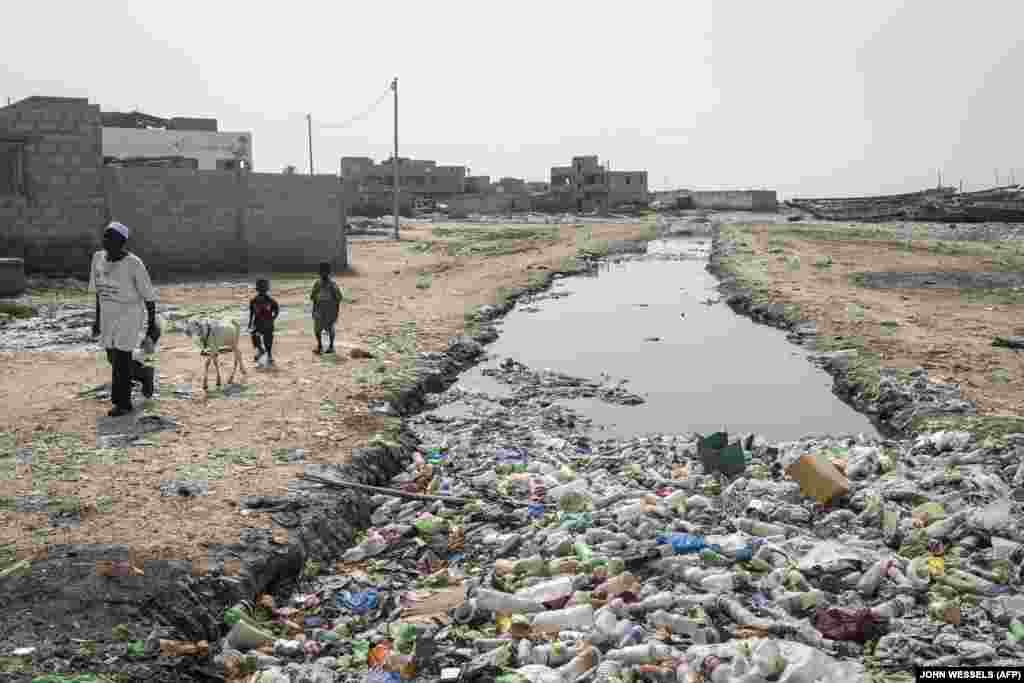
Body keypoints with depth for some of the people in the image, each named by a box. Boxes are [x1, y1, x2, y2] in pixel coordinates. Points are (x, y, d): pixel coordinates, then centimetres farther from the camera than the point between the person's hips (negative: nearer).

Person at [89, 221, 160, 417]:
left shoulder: (134, 264, -20)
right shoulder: (98, 258, -2)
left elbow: (148, 294, -12)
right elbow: (99, 290, 9)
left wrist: (151, 324, -8)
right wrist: (98, 319, 11)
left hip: (130, 314, -6)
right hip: (108, 315, 6)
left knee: (121, 359, -6)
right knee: (113, 359, 13)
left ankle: (123, 403, 8)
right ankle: (145, 374, 39)